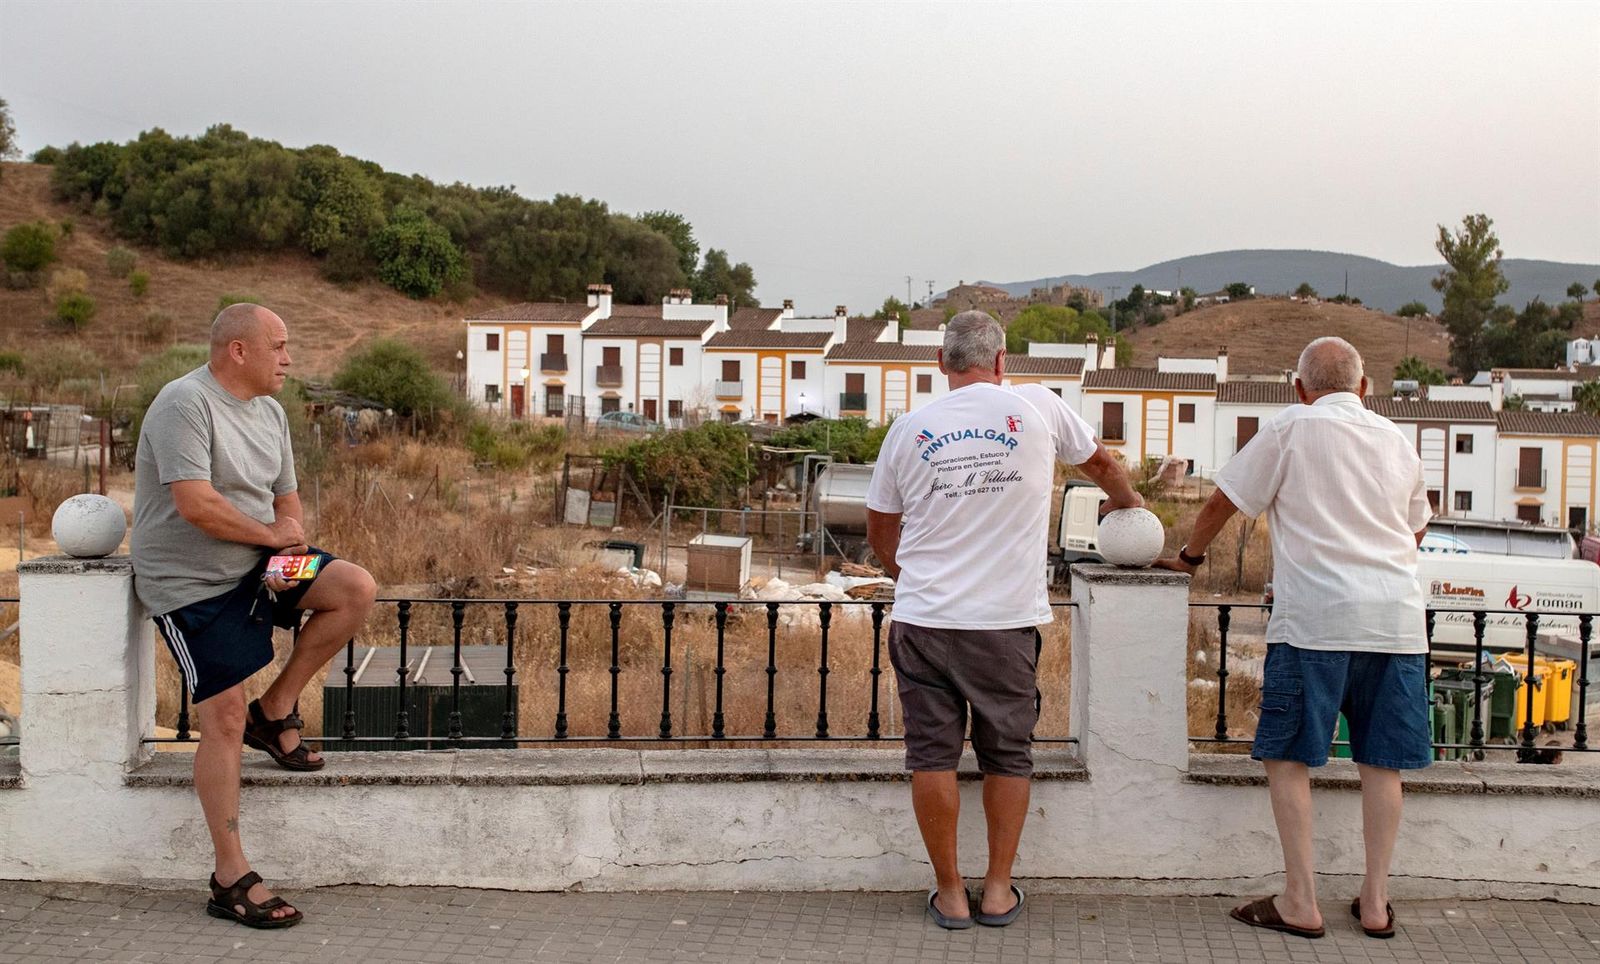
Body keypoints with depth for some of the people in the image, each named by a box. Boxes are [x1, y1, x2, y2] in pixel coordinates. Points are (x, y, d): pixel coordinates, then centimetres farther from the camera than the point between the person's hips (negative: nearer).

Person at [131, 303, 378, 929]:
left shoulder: (269, 411, 9)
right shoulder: (186, 404, -17)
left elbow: (286, 502, 13)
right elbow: (196, 506, -28)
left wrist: (290, 556, -8)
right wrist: (272, 535, -14)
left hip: (257, 565, 7)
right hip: (191, 585, -7)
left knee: (356, 590, -14)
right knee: (225, 718, -10)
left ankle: (275, 712, 3)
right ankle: (231, 879, -1)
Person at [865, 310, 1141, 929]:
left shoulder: (909, 428, 4)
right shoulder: (1038, 407, 1)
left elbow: (879, 530, 16)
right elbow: (1100, 464, 21)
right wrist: (1128, 502, 42)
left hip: (922, 619, 1)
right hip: (1006, 622, 0)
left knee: (932, 756, 8)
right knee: (1008, 756, 13)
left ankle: (950, 893, 16)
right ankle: (998, 891, 20)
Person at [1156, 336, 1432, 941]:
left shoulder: (1291, 428, 1)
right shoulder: (1397, 441, 16)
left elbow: (1224, 502, 3)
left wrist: (1188, 557, 19)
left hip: (1315, 616, -5)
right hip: (1397, 617, 5)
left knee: (1288, 754, 3)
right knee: (1381, 761, 10)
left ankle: (1300, 903, 2)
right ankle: (1375, 903, 15)